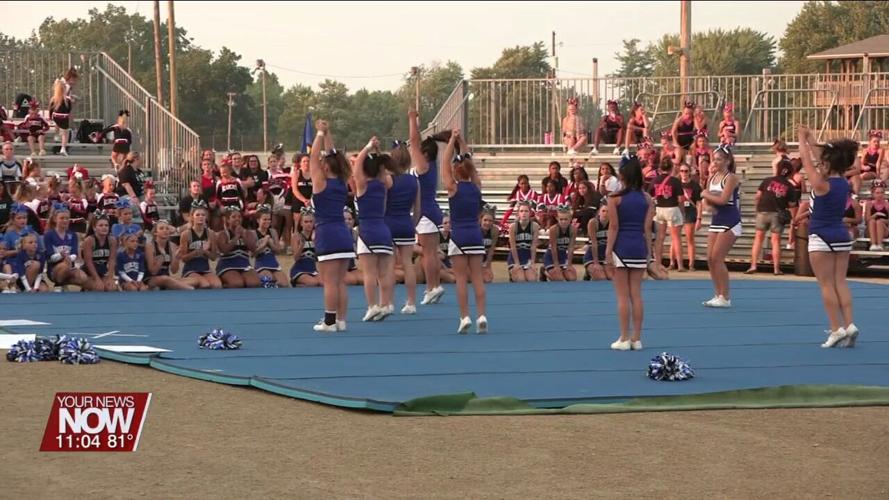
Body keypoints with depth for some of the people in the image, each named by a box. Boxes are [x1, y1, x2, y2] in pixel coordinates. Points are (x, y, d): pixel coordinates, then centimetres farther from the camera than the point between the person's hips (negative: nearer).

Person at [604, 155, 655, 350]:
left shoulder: (615, 198, -7)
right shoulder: (646, 198, 3)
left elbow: (614, 227, -10)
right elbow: (647, 228, 2)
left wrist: (608, 251, -6)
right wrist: (648, 252, 9)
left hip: (621, 247, -3)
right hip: (639, 247, 4)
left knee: (623, 296, 1)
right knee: (636, 294, 9)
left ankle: (624, 339, 2)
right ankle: (636, 338, 10)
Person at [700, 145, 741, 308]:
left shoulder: (730, 178, -11)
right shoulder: (713, 177, 12)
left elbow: (723, 199, -21)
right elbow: (708, 199, 12)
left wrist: (706, 195, -6)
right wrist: (710, 201, -11)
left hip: (729, 222, -8)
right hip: (716, 221, 8)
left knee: (717, 258, -12)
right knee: (710, 259, 3)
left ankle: (725, 297, -6)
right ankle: (718, 295, 12)